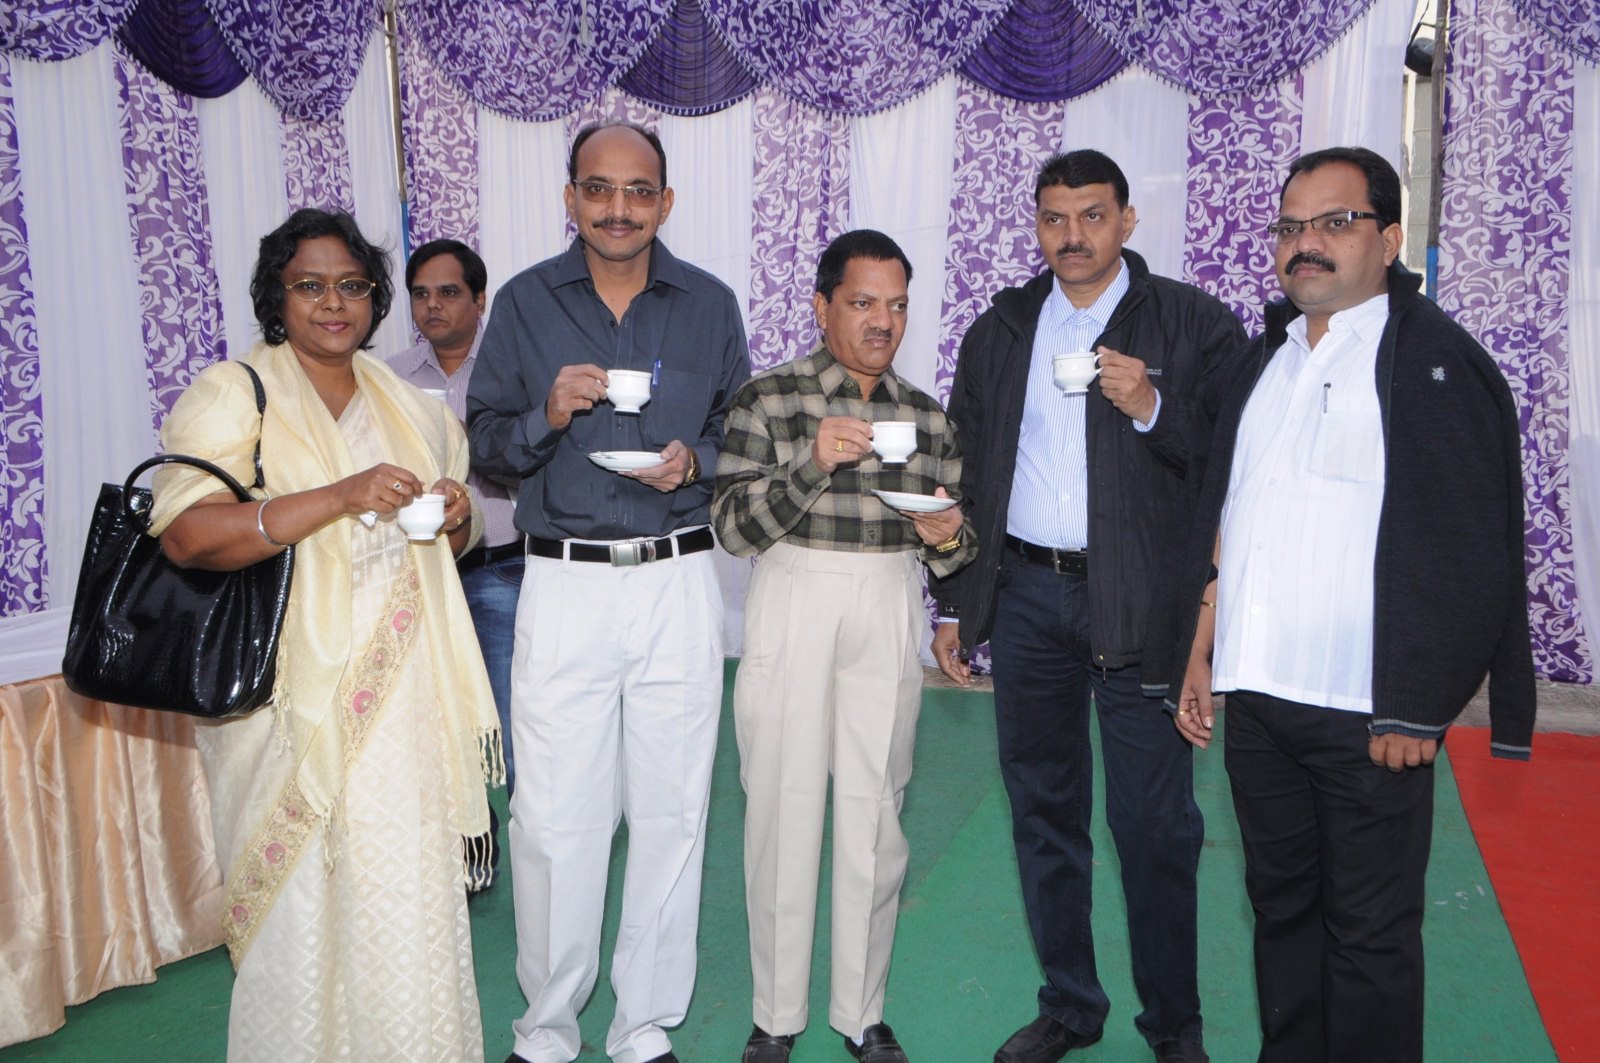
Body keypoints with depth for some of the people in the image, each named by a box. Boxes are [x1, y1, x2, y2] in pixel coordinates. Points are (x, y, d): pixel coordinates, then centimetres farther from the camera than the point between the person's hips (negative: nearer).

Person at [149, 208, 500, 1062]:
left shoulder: (406, 404, 14)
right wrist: (341, 497, -26)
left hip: (403, 699, 4)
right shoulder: (232, 393, -4)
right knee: (302, 903, 4)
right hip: (295, 699, -4)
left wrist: (455, 517, -2)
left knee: (409, 893, 8)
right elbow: (183, 535, -19)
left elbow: (453, 538, 22)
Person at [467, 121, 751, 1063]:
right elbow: (486, 440, 7)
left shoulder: (710, 304, 7)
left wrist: (694, 462, -9)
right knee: (555, 813, 2)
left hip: (679, 584, 1)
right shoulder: (526, 301, 5)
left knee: (672, 808, 6)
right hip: (565, 585, 0)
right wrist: (547, 416, -13)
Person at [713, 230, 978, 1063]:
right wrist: (811, 463, -21)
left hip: (888, 617, 3)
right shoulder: (768, 398, -1)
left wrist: (948, 537, -9)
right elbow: (732, 527, -8)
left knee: (875, 814, 6)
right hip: (793, 611, -2)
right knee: (783, 807, 2)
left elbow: (956, 547, 14)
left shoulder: (927, 416, 10)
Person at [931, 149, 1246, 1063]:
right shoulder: (999, 330, 12)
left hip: (1139, 603, -4)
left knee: (1155, 825, 0)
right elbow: (966, 472, 14)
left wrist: (1152, 408, -20)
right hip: (1025, 594, 4)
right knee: (1044, 810, 12)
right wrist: (953, 603, 11)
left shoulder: (1194, 324, 0)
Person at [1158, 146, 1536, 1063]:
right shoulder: (1266, 359, 14)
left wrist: (1415, 710, -15)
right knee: (1281, 907, 17)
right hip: (1255, 696, 6)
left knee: (1369, 934, 5)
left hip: (1366, 712, -6)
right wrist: (1202, 651, 13)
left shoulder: (1437, 361, -7)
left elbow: (1464, 557, -12)